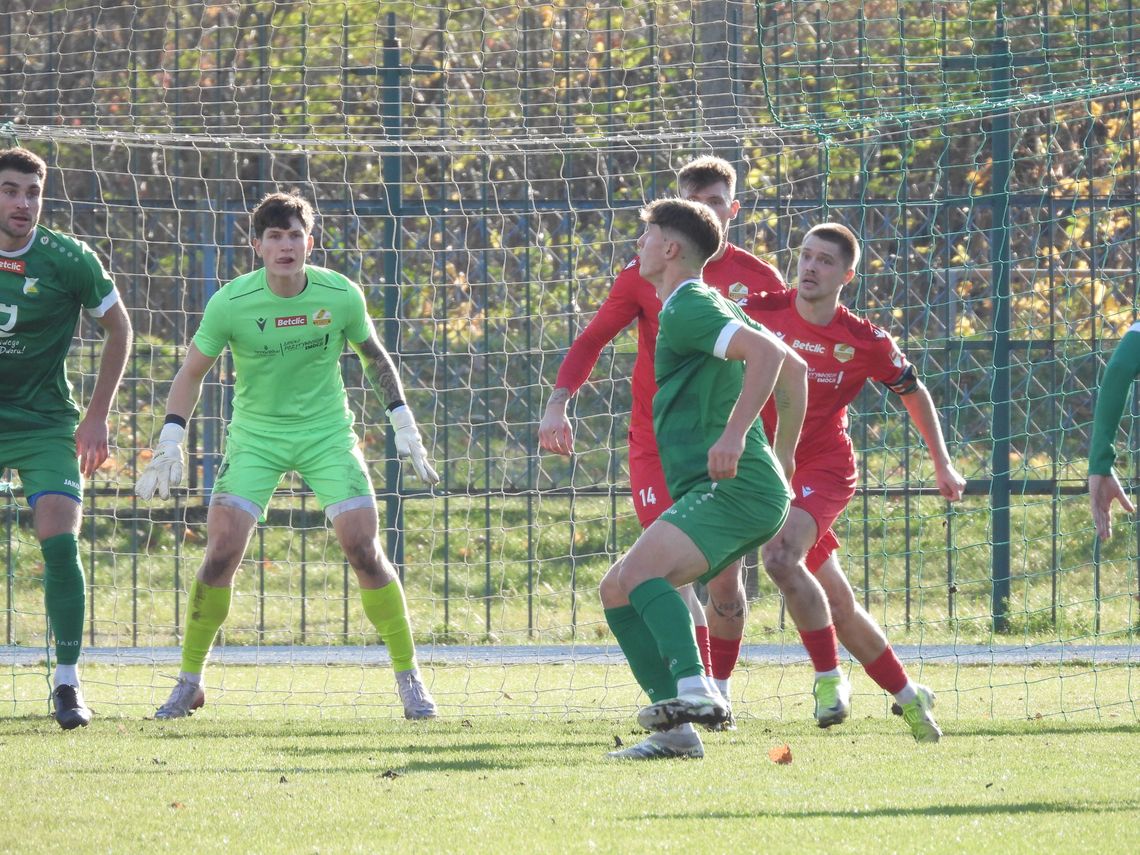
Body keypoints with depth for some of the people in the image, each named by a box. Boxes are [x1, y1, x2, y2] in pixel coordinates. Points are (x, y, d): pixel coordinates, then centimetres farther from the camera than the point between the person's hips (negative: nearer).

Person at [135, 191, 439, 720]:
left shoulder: (341, 296, -10)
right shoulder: (230, 304, -14)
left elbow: (374, 357, 8)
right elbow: (191, 373, -2)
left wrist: (404, 425, 4)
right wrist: (170, 444, -10)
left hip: (327, 433, 1)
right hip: (255, 434, -1)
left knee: (364, 550, -10)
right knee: (221, 552, -13)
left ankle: (408, 677, 4)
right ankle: (189, 682, 2)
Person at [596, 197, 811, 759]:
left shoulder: (685, 309, -8)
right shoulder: (709, 308, 23)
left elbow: (768, 352, -24)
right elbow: (794, 370, 31)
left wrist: (734, 435, -31)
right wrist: (782, 456, 34)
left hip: (735, 486, -11)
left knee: (640, 571, -30)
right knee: (617, 590, 8)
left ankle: (696, 691, -42)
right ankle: (677, 731, 1)